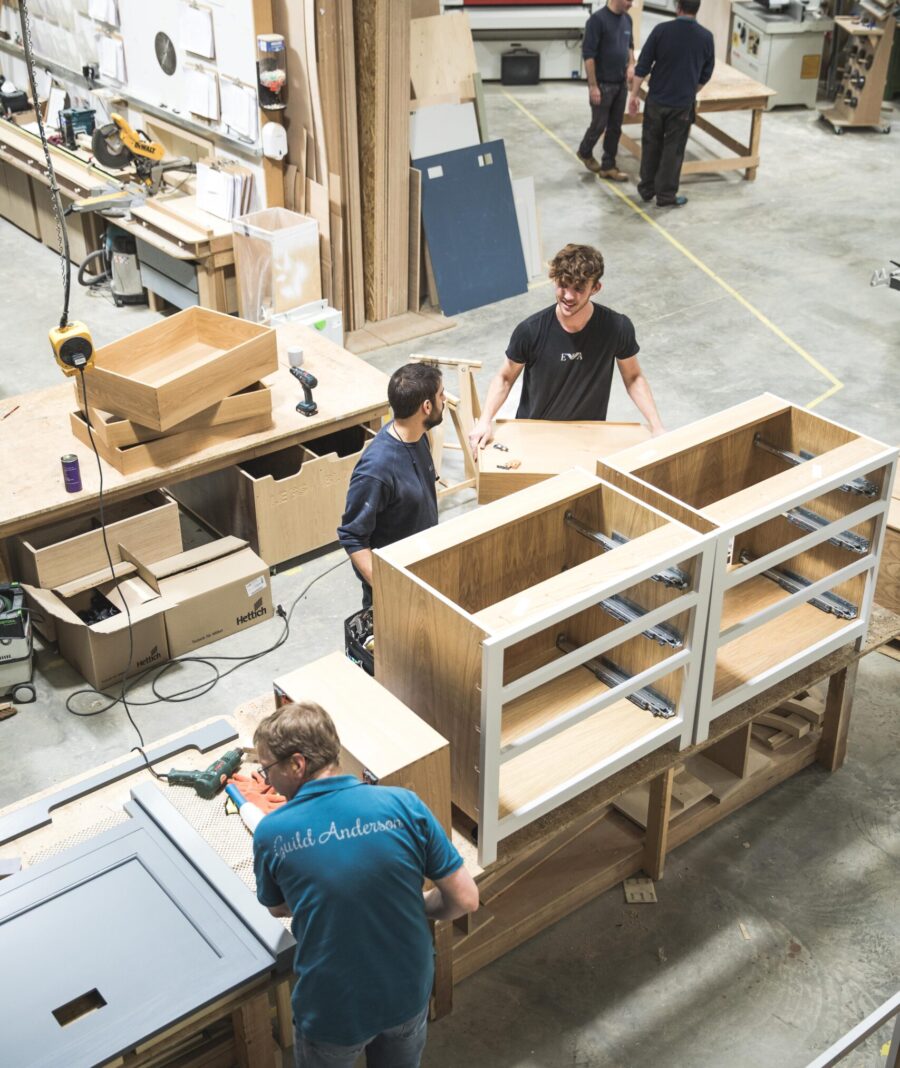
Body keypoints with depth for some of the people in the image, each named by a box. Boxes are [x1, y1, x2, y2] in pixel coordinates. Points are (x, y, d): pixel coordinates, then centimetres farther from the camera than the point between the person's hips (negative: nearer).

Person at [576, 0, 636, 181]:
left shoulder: (627, 19, 6)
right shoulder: (597, 19, -17)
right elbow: (588, 54, -18)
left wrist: (631, 65, 1)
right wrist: (593, 85, -19)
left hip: (621, 83, 7)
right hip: (603, 84, -7)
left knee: (615, 127, 7)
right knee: (599, 124, 5)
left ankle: (608, 166, 15)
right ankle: (585, 152, 32)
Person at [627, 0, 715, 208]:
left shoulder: (662, 30, -9)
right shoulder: (706, 37, -4)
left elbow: (643, 66, -7)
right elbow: (706, 74, 7)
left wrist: (634, 95, 1)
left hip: (656, 99, 0)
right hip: (683, 103, 0)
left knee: (651, 145, 15)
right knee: (673, 149, 7)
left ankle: (647, 189, 23)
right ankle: (666, 195, 10)